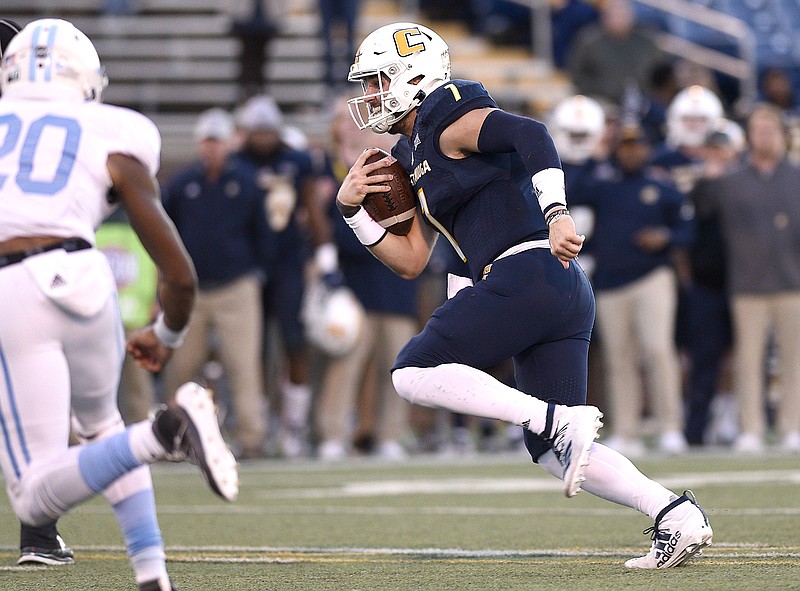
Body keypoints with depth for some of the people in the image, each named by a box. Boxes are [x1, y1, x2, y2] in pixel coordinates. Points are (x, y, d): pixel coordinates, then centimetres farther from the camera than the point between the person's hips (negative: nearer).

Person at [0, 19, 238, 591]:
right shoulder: (114, 142, 17)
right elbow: (181, 275, 15)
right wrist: (167, 337, 35)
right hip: (84, 280, 2)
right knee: (99, 422, 34)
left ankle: (166, 431, -27)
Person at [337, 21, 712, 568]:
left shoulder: (451, 123, -1)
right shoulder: (421, 158, 28)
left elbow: (531, 134, -20)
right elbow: (410, 260, 29)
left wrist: (557, 214, -32)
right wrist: (353, 209, 19)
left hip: (530, 274, -10)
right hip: (567, 297, 10)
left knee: (415, 373, -9)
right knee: (554, 452, 6)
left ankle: (558, 419, -18)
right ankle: (677, 516, -5)